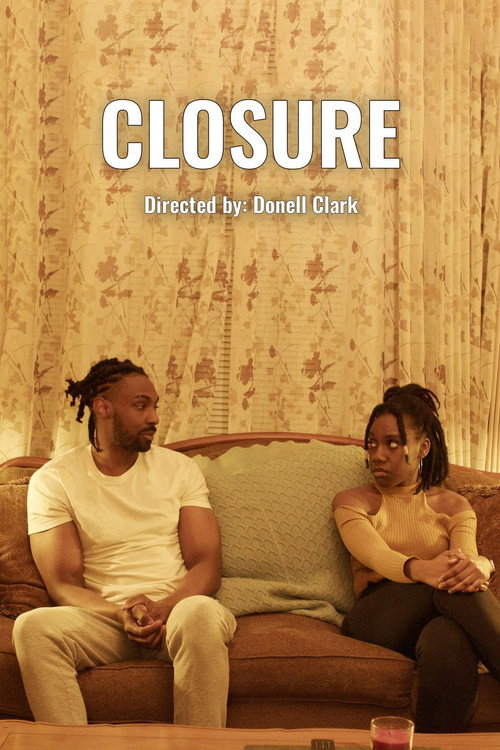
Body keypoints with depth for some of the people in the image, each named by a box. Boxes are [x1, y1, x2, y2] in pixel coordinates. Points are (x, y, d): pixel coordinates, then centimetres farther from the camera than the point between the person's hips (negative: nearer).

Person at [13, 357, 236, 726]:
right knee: (33, 626, -31)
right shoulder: (53, 480, 5)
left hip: (177, 608, 1)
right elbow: (64, 585, -1)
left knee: (201, 613, -36)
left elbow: (207, 565, 3)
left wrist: (162, 609, -19)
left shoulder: (179, 468, 10)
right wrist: (123, 615, -22)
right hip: (103, 615, 0)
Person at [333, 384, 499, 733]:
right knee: (451, 583, -38)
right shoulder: (353, 501, 15)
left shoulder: (452, 505, 20)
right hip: (375, 618, -1)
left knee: (448, 639, -43)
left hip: (441, 616, 1)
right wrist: (420, 569, -35)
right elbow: (374, 554, -9)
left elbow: (468, 557, -3)